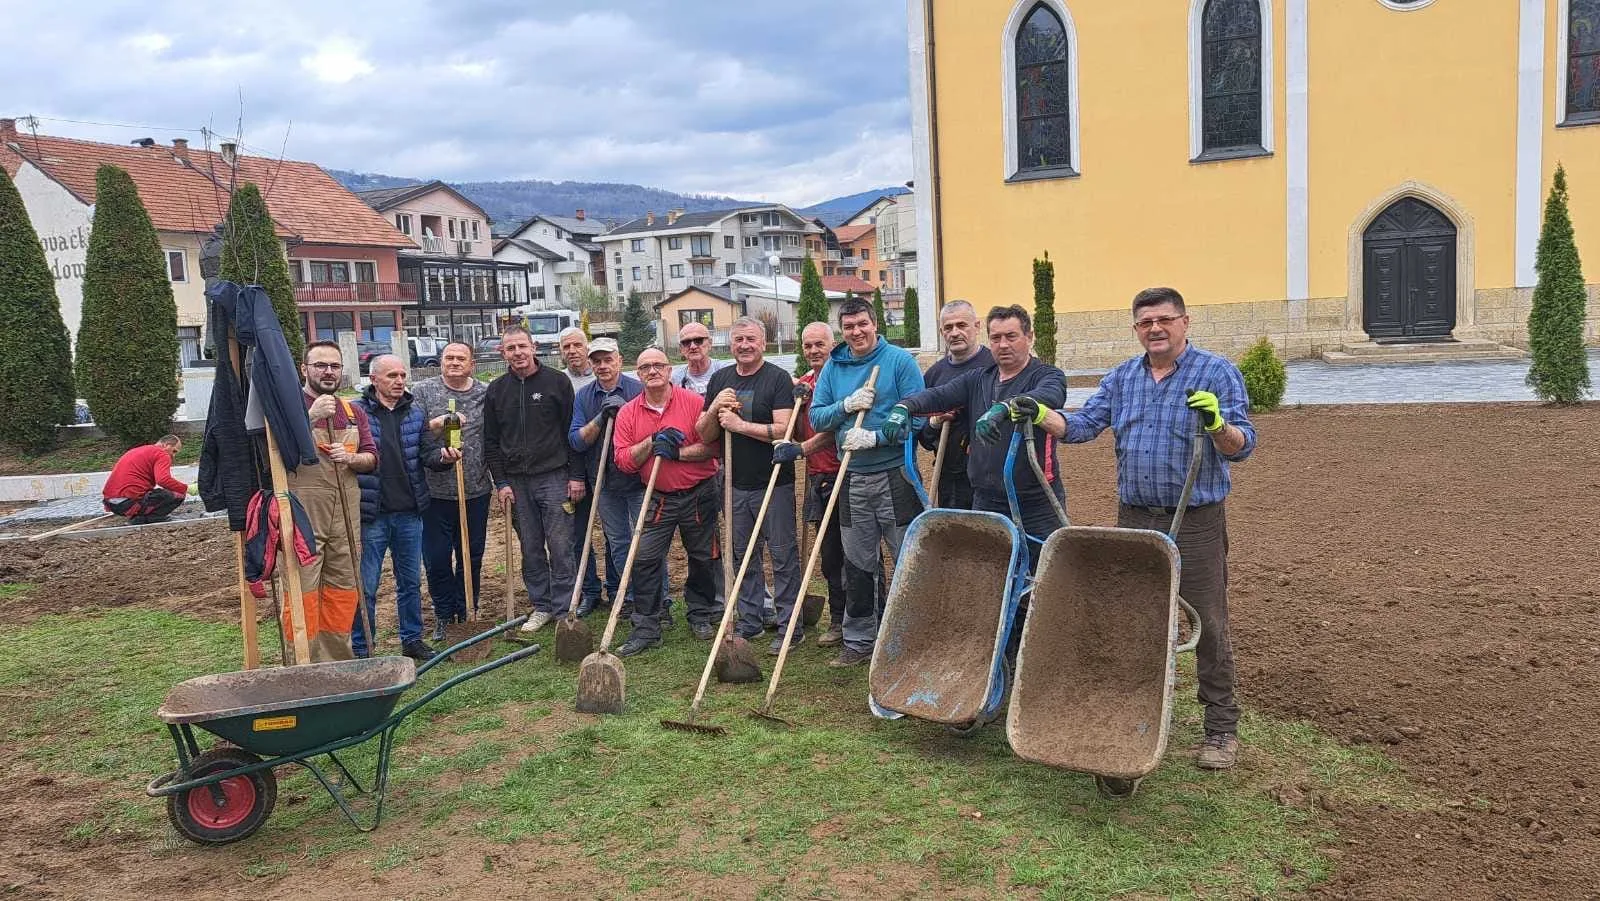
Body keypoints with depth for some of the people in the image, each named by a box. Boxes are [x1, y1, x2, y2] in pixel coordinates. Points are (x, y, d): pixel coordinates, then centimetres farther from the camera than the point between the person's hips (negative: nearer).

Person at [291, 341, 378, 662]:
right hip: (303, 514, -6)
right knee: (302, 593, -6)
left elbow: (371, 458, 13)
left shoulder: (353, 412, 15)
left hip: (345, 515, 6)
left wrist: (351, 458, -9)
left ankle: (337, 664, 23)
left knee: (343, 590, 11)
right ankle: (302, 669, 0)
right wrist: (311, 417, -23)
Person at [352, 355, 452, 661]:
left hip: (409, 513, 4)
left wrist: (444, 456, -20)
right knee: (365, 587, 3)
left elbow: (428, 452, 3)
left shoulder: (416, 413, 8)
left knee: (411, 582, 14)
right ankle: (360, 649, 15)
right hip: (371, 515, -4)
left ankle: (412, 639, 27)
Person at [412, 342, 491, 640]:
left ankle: (467, 613, 24)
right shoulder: (422, 391, 1)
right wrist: (438, 423, -21)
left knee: (472, 555, 10)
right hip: (436, 490, -1)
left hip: (476, 490, 2)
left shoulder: (486, 394, 5)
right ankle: (443, 615, 19)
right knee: (437, 556, 4)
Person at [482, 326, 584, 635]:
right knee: (530, 549, 8)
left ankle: (563, 608, 8)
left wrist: (576, 476, -5)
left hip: (553, 477, -3)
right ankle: (541, 606, 19)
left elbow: (573, 431, -1)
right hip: (516, 482, 3)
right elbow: (491, 441, 11)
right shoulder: (496, 390, 8)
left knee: (560, 547, -1)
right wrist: (501, 482, 3)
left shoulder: (557, 382, -1)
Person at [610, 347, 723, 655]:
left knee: (703, 559, 11)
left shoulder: (694, 402, -7)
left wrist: (678, 452, -21)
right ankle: (646, 628, 5)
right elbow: (623, 460, -4)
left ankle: (701, 616, 31)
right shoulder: (628, 413, 1)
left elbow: (714, 445, -12)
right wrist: (652, 442, -17)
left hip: (699, 495, -1)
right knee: (644, 560, -4)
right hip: (657, 498, 2)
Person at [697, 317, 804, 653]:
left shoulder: (778, 379, -6)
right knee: (742, 555, 13)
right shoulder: (720, 380, 10)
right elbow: (704, 436, 9)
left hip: (774, 482, -5)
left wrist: (739, 424, -17)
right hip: (736, 483, 6)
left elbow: (783, 430, -18)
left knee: (783, 555, -1)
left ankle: (789, 625, 6)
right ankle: (749, 621, 24)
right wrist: (714, 410, -11)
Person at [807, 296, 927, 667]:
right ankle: (858, 641, 23)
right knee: (857, 565, 12)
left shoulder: (900, 361, -6)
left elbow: (916, 417, -12)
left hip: (896, 476, -4)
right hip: (853, 479, 4)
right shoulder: (833, 367, 8)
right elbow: (816, 418, 5)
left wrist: (874, 437, -19)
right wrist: (847, 405, -12)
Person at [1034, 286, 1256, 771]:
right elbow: (1081, 425, 5)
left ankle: (1221, 726, 14)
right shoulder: (1122, 377, 9)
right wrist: (1041, 416, -13)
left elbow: (1242, 446, -12)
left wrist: (1218, 425, -33)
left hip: (1196, 520, -5)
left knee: (1207, 623, 2)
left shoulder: (1217, 372, -5)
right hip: (1134, 517, 5)